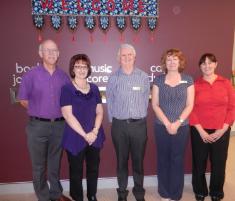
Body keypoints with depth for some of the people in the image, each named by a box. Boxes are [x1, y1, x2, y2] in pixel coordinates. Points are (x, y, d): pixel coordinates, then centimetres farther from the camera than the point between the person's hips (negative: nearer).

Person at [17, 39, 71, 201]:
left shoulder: (64, 76, 3)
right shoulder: (31, 75, -5)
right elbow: (23, 100, 2)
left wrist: (58, 111, 4)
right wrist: (39, 111, 4)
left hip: (59, 125, 3)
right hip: (38, 126, -2)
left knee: (55, 163, 17)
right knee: (39, 165, 10)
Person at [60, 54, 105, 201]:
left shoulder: (94, 88, 7)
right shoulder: (67, 89, -6)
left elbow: (99, 112, 6)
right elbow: (68, 115, -13)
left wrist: (95, 131, -9)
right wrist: (85, 135, -15)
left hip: (95, 137, 4)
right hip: (75, 138, -4)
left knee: (93, 168, 15)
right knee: (76, 171, 9)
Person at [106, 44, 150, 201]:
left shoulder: (143, 77, 2)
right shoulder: (113, 78, 1)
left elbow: (145, 100, 6)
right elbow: (109, 102, 4)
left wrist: (140, 118, 5)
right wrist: (113, 120, 4)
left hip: (139, 124, 0)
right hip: (119, 125, 0)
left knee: (138, 160, 10)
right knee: (121, 160, 12)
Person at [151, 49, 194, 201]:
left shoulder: (188, 80, 2)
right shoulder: (158, 80, 2)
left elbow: (189, 105, -1)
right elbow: (155, 105, -2)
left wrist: (177, 123, -11)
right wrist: (167, 123, -11)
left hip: (182, 127, 0)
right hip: (162, 127, 0)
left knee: (178, 160, 8)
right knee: (163, 160, 9)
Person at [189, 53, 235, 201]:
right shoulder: (195, 85, -1)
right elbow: (191, 109, -4)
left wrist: (223, 129, -8)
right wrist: (201, 131, -9)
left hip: (221, 132, 1)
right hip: (199, 131, -1)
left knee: (219, 164, 11)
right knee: (199, 163, 10)